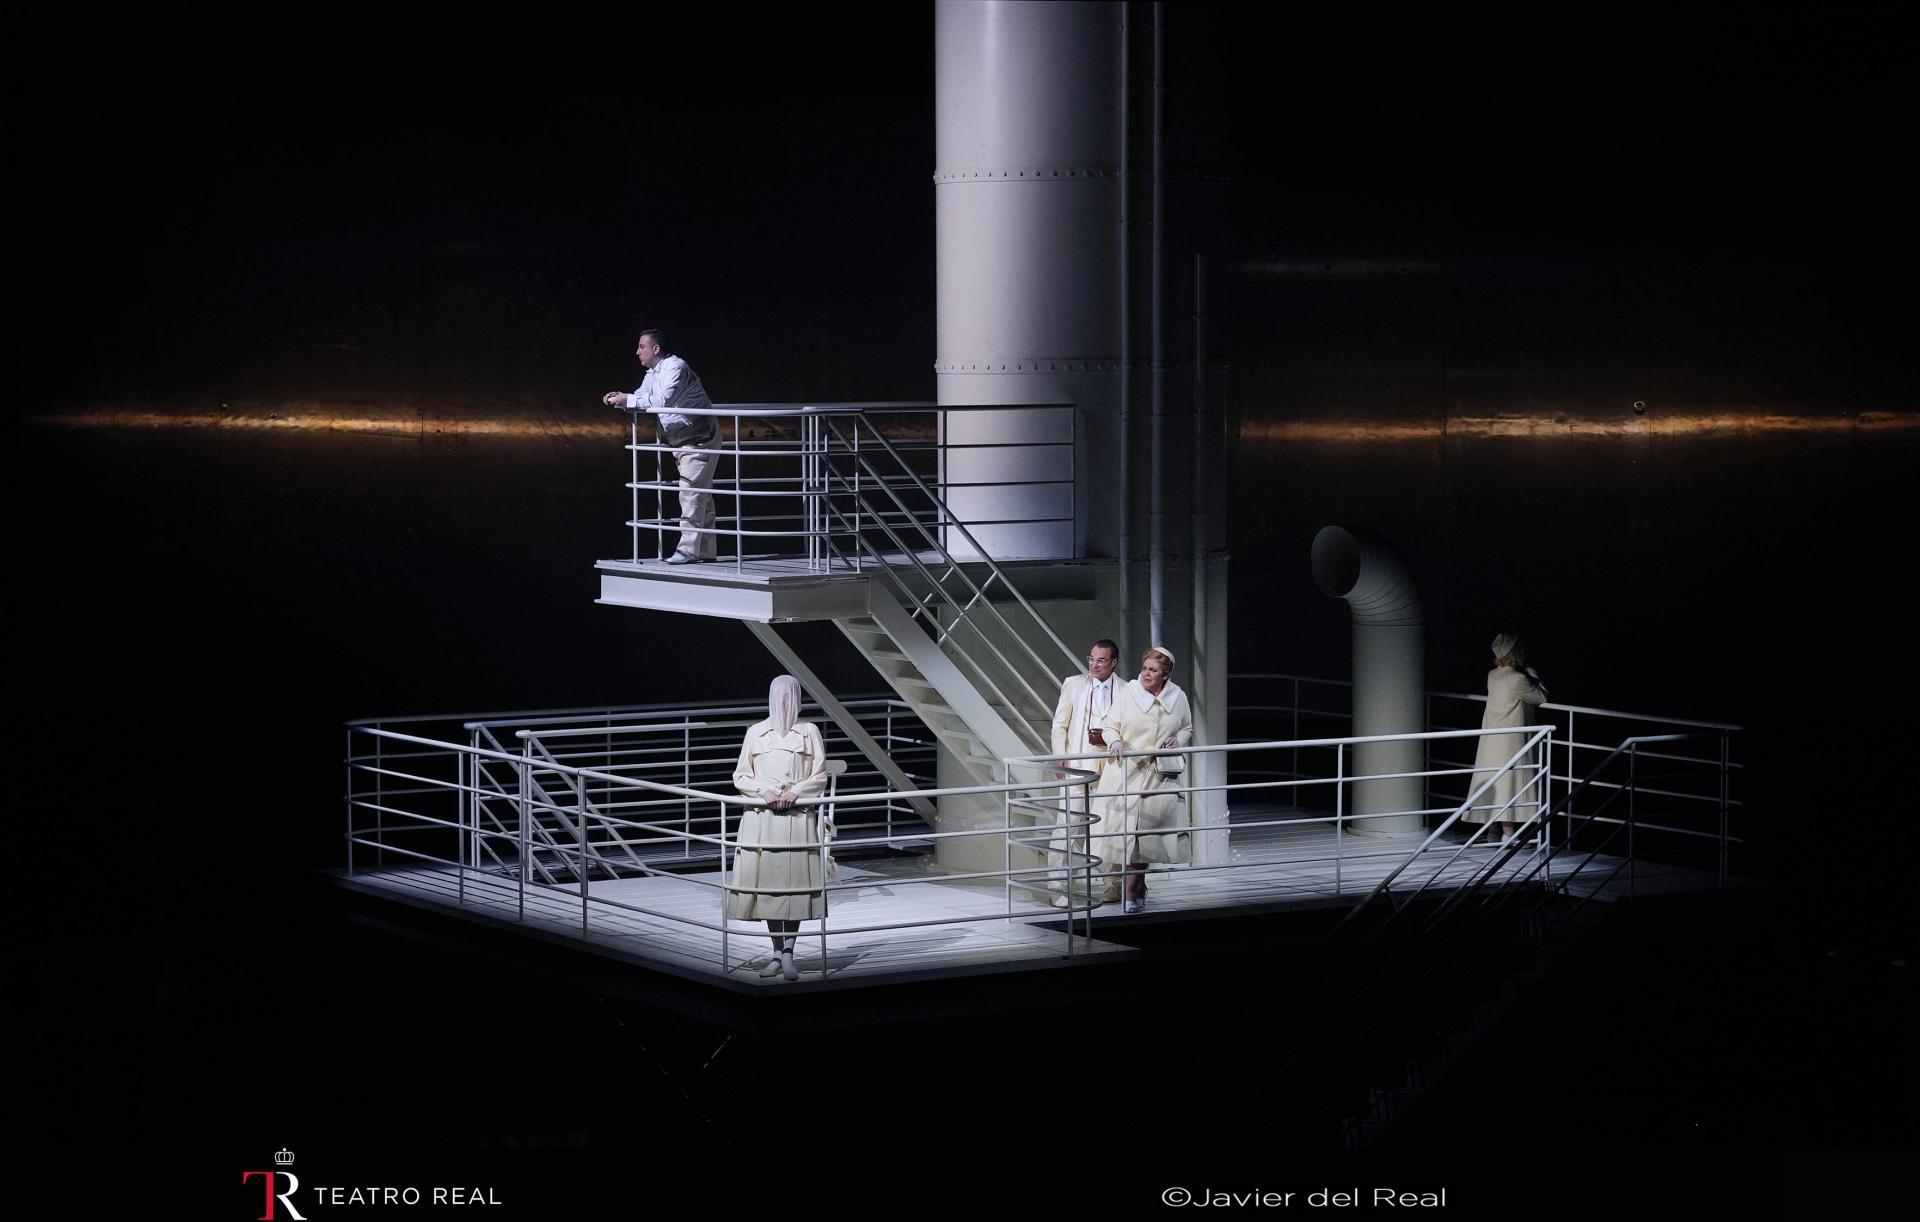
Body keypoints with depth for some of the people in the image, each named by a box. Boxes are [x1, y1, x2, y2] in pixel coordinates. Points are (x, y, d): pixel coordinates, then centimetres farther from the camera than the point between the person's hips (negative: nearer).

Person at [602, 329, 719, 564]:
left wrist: (628, 399, -27)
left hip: (700, 437, -10)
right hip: (681, 440, 10)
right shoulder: (651, 374, 12)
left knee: (691, 492, -13)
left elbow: (664, 400, -30)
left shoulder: (675, 367, -18)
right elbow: (640, 399, 16)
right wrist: (620, 399, -5)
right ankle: (706, 550, 16)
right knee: (701, 494, 12)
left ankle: (688, 549, -15)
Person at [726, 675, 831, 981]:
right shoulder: (756, 732, 11)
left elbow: (819, 778, 5)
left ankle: (788, 954, -5)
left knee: (795, 883, -7)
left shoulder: (809, 731, 8)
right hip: (762, 816, 1)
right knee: (767, 881, 0)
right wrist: (763, 792, -8)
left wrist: (794, 792, -11)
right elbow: (740, 776, 10)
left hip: (798, 816, -1)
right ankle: (778, 952, 9)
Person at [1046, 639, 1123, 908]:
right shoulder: (1073, 684, 6)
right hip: (1078, 765, -1)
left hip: (1110, 767, 1)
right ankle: (1059, 887, -7)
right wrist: (1060, 758, -4)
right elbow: (1059, 726, 7)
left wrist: (1107, 738, -10)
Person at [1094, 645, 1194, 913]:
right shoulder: (1128, 693, -3)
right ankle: (1135, 888, 3)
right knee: (1124, 827, -6)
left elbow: (1187, 729, 20)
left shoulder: (1178, 698, 6)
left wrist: (1178, 740, -1)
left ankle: (1132, 889, 8)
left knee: (1146, 830, -1)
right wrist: (1115, 741, -19)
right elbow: (1109, 725, 2)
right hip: (1128, 771, -2)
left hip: (1161, 774, 2)